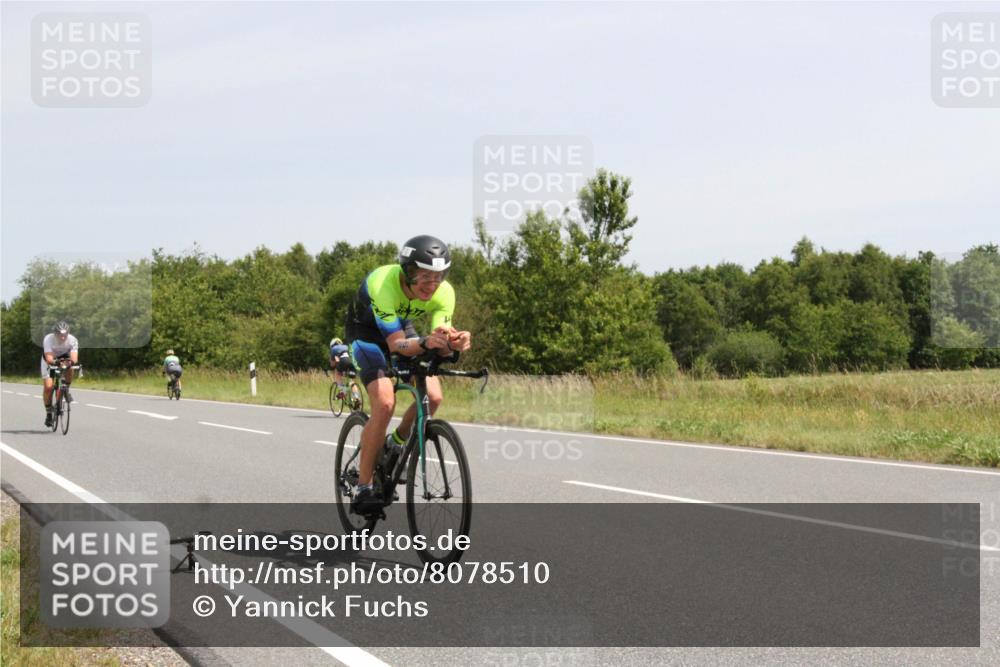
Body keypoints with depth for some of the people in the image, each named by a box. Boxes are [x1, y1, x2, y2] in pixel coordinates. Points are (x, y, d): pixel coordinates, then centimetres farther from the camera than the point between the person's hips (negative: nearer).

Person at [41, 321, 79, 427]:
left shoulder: (72, 340, -28)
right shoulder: (48, 339, -33)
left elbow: (74, 358, -38)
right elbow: (49, 358, -42)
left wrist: (71, 362, -61)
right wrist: (56, 362, -63)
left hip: (64, 358, 1)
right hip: (50, 361, -1)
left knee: (69, 369, -34)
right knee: (48, 387, -16)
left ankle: (66, 389, -7)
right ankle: (48, 413, 1)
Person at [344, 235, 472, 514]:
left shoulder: (444, 293, -25)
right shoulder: (382, 284, -38)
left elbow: (439, 347, -28)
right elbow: (396, 344, -40)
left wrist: (453, 343, -50)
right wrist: (426, 343, -58)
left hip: (403, 326, 5)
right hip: (367, 330, -5)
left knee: (432, 396, -15)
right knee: (385, 402, -25)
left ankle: (396, 444, 15)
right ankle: (363, 489, -16)